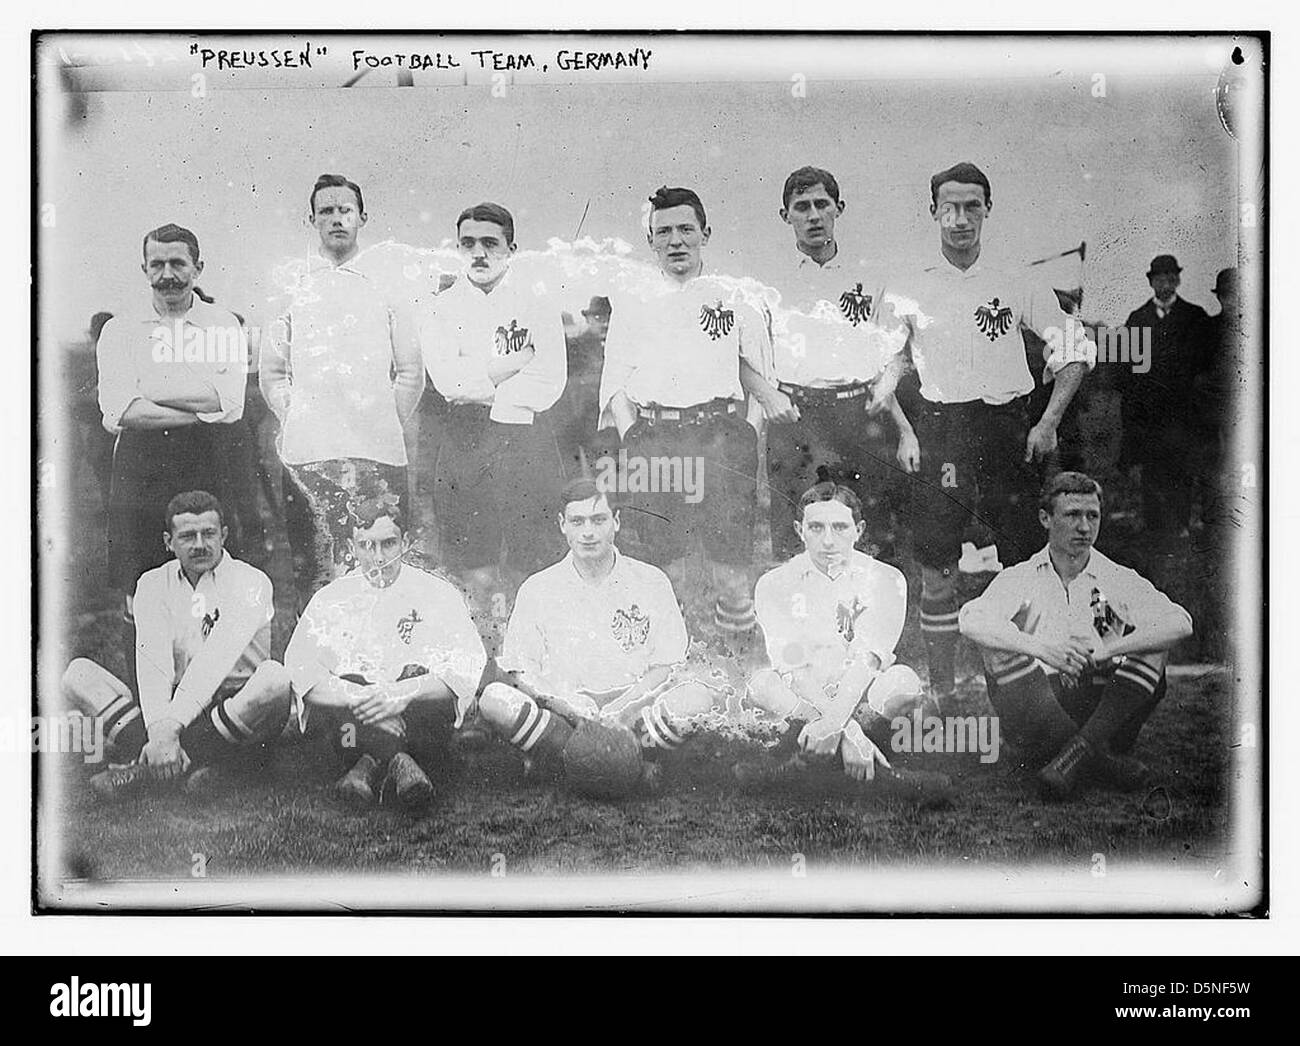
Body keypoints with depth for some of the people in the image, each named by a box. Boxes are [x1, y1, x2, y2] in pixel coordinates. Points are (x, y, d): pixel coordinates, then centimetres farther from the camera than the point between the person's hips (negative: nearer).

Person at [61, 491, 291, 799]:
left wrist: (169, 725, -31)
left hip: (238, 710, -3)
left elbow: (217, 658, -19)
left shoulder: (250, 582, -4)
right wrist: (157, 730, -27)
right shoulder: (153, 585, 7)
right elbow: (152, 664, -9)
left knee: (273, 676, -34)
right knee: (78, 674, -12)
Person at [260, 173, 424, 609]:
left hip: (377, 452, 0)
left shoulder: (386, 290, 12)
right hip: (307, 452, 0)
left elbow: (411, 372, 14)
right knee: (312, 564, -4)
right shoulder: (292, 288, 12)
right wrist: (295, 418, 5)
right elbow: (271, 371, 16)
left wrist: (386, 424, 6)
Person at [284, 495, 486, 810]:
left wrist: (403, 693, -29)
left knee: (419, 678, -30)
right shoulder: (331, 599, 7)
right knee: (346, 686, -29)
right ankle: (398, 762, -44)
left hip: (423, 730, -1)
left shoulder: (437, 594, 3)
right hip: (357, 721, 1)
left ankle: (372, 765, -39)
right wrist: (360, 698, -27)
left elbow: (469, 667, -11)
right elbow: (299, 669, -8)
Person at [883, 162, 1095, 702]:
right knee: (937, 572, 2)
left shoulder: (1019, 283, 3)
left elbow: (1075, 349, 6)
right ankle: (941, 690, 12)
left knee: (1024, 566, 0)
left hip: (1009, 428, 0)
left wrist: (1049, 422, -3)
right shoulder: (910, 290, 4)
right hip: (939, 429, 0)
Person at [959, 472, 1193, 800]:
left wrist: (1109, 651, -25)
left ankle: (1077, 753, -30)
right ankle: (1099, 760, -27)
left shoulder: (1119, 580, 8)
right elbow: (971, 621, -15)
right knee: (1002, 640, -22)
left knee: (1152, 650, -18)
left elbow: (1179, 622, -10)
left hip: (1101, 706, 0)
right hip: (1038, 709, 0)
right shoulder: (1020, 578, 6)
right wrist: (1038, 646, -32)